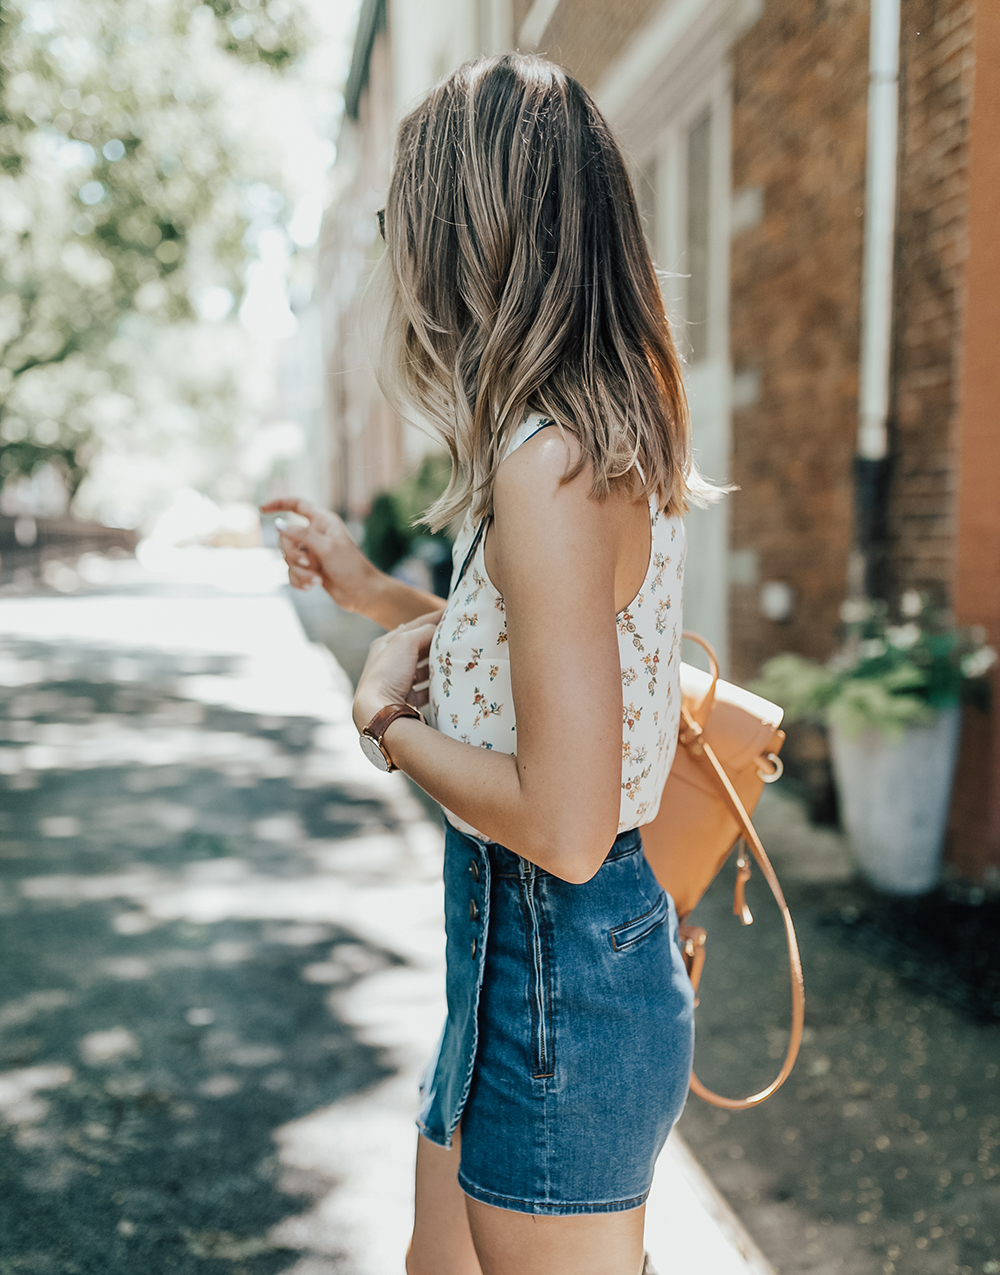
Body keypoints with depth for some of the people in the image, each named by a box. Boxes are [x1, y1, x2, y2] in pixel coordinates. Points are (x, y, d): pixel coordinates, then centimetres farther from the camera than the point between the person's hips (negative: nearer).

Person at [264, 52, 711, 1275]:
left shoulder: (549, 463, -25)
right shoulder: (606, 439, 5)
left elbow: (565, 826, -28)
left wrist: (390, 725, -12)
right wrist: (374, 594, 16)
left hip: (562, 980, -9)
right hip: (512, 958, 9)